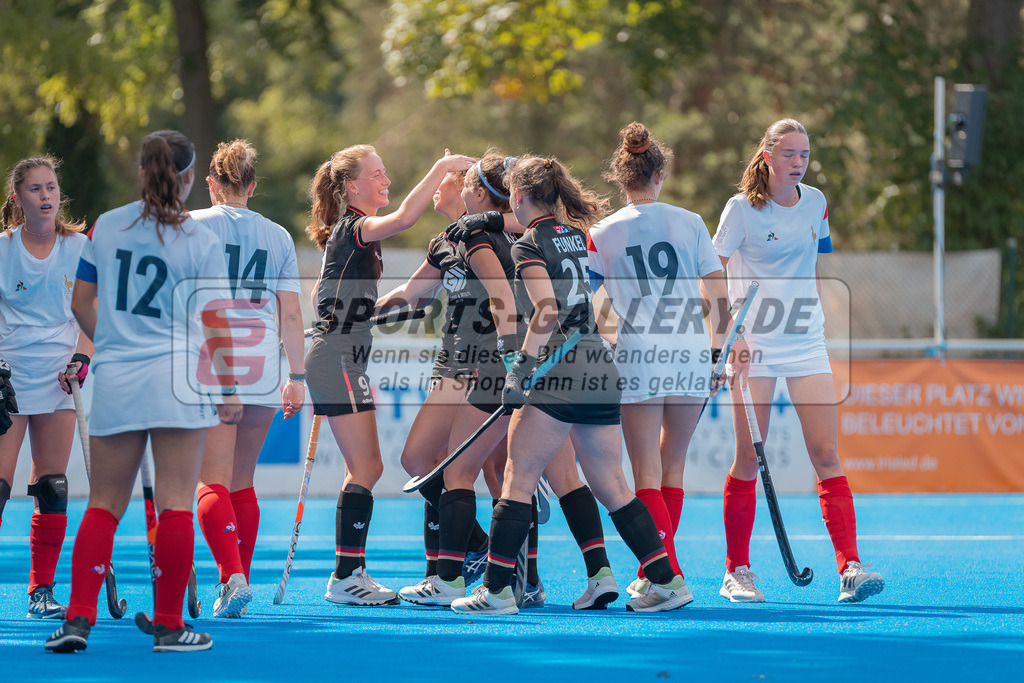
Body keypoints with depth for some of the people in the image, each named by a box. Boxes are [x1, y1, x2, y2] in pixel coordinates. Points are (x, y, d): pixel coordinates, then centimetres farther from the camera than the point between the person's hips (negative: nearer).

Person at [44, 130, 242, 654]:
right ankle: (169, 626, 2)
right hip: (179, 376, -3)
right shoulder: (201, 242, -5)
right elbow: (215, 324, -5)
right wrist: (230, 388, 4)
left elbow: (81, 302, 12)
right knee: (174, 503, 1)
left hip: (115, 379, 3)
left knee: (104, 503, 9)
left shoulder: (105, 227, 4)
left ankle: (78, 617, -1)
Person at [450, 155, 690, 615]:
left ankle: (496, 589, -4)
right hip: (601, 369, 7)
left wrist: (520, 369, -16)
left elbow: (547, 314, -15)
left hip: (559, 370, -7)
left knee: (518, 481, -2)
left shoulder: (529, 245, -5)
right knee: (611, 488, 11)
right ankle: (667, 582, 7)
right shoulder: (578, 235, 16)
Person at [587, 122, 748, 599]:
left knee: (647, 477, -1)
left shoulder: (603, 233, 3)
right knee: (671, 469, 14)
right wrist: (721, 349, 15)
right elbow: (720, 297, 5)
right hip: (690, 357, 2)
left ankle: (668, 575, -13)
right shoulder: (691, 224, 5)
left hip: (637, 358, -2)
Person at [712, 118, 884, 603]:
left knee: (826, 454, -6)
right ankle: (736, 572, 10)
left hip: (807, 344, 4)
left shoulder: (815, 203, 8)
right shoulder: (742, 208, -5)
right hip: (754, 345, -4)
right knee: (749, 459, -2)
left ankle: (849, 568, -13)